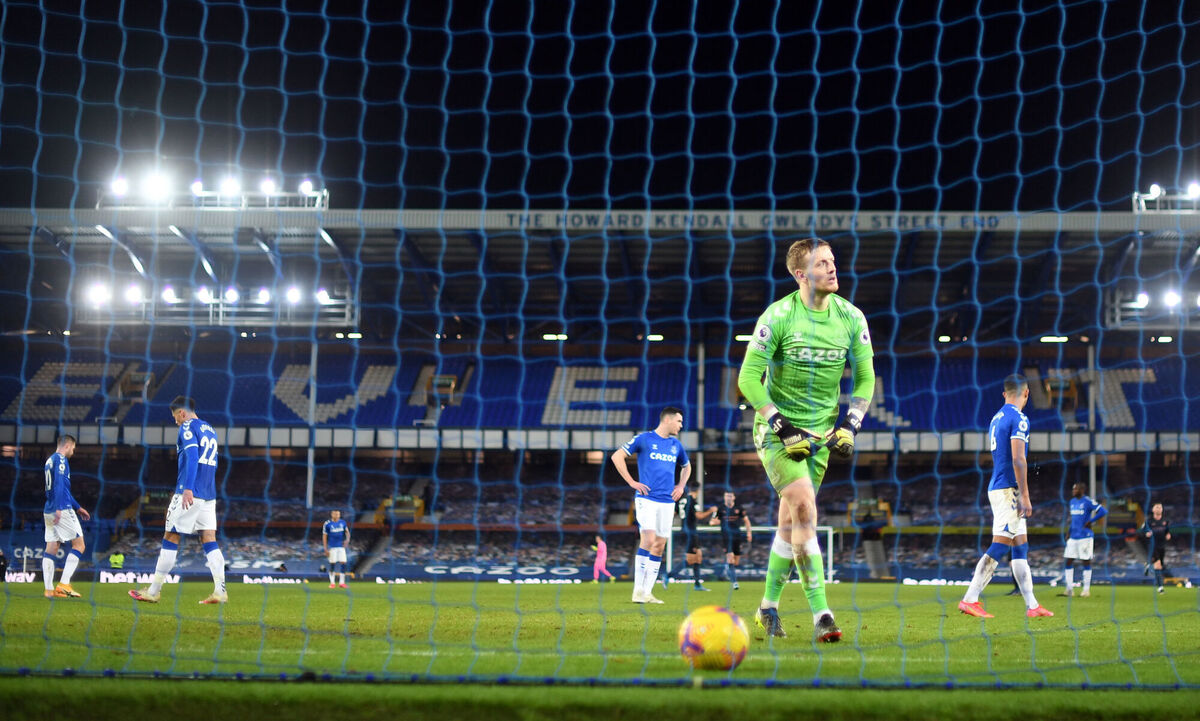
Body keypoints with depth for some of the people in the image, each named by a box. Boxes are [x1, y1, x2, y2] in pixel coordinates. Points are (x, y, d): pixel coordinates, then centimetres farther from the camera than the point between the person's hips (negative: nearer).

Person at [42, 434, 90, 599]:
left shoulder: (50, 460, 22)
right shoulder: (60, 459, -6)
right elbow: (59, 484, -19)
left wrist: (78, 507, 34)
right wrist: (59, 508, -26)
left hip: (48, 511, 9)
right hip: (63, 510, -9)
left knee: (51, 549, 5)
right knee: (79, 545, -3)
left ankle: (49, 589, 1)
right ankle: (64, 584, -13)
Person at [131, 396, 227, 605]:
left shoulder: (187, 427, -5)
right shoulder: (210, 430, 20)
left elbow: (192, 457, -19)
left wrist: (187, 489, -26)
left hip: (190, 493, -7)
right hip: (209, 495, 7)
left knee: (170, 538, -1)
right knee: (209, 540, 3)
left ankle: (153, 591, 4)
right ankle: (220, 591, -9)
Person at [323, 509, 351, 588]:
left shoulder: (343, 522, 6)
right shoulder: (327, 524, -4)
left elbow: (347, 532, 7)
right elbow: (324, 536, -1)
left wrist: (347, 539, -15)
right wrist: (325, 549, -6)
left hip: (341, 546, 3)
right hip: (332, 547, -3)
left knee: (343, 563, -4)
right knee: (332, 564, -2)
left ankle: (341, 582, 6)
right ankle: (332, 583, 8)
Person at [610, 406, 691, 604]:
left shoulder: (676, 444, 16)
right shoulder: (644, 439, -1)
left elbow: (686, 466, 34)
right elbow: (617, 456, -3)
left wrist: (681, 486, 16)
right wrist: (632, 482, -7)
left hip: (667, 502, 6)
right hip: (646, 498, -6)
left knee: (659, 546, 3)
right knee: (648, 539, -19)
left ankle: (647, 592, 7)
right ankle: (638, 590, -15)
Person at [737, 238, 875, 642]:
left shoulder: (851, 318, 0)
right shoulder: (778, 316, -14)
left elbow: (865, 378, 8)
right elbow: (749, 378, -12)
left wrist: (849, 426, -6)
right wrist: (782, 426, -18)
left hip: (820, 432, 5)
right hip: (777, 429, -5)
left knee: (792, 520, 8)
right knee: (805, 506, -22)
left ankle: (768, 606, 25)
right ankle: (820, 614, -24)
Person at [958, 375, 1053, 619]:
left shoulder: (996, 419, 17)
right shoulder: (1019, 419, -11)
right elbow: (1018, 460, -18)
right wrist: (1025, 496, -18)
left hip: (996, 488, 9)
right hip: (1009, 489, -9)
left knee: (1020, 547, 10)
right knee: (1000, 546, -10)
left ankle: (1032, 605, 12)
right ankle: (970, 599, -13)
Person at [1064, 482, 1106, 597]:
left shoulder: (1088, 502, -11)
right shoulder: (1072, 502, 13)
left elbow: (1103, 511, -17)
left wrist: (1090, 521, -16)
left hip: (1085, 536, -7)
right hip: (1073, 537, 7)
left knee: (1086, 561, 1)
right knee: (1069, 561, 2)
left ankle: (1086, 589, 8)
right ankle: (1070, 589, 6)